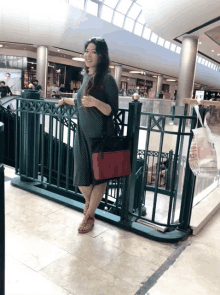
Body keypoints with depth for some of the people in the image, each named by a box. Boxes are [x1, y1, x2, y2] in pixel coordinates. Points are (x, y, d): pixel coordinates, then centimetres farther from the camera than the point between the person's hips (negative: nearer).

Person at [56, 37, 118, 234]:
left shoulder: (107, 79, -11)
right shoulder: (87, 77, 9)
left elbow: (111, 111, -15)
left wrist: (96, 102, -32)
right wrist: (66, 100, 34)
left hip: (100, 135, -6)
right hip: (82, 134, 6)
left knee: (99, 176, 8)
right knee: (82, 177, 10)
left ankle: (90, 215, 24)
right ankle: (89, 202, 40)